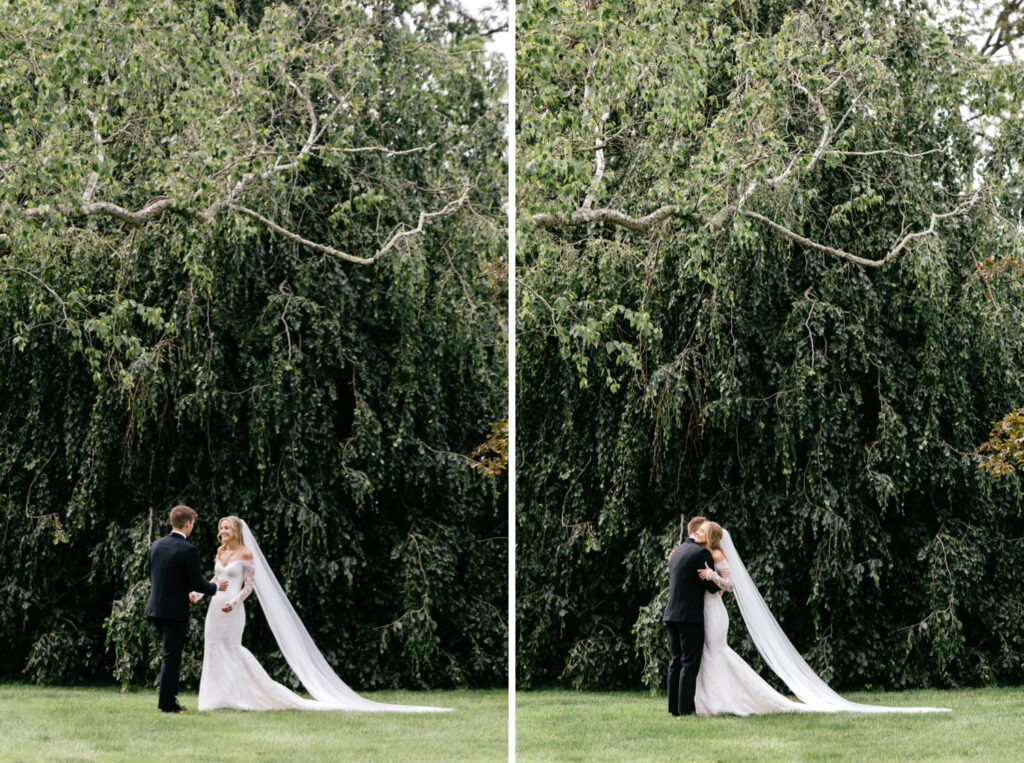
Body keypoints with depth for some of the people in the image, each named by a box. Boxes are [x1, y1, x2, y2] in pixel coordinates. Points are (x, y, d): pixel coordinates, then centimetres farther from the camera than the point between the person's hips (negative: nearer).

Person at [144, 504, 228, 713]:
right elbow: (197, 583, -14)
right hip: (175, 610, -7)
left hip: (155, 607, 7)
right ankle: (167, 702, 5)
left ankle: (169, 697, 22)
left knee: (171, 654, 19)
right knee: (172, 656, 1)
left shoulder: (156, 545, 6)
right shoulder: (188, 550, -16)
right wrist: (216, 586, 7)